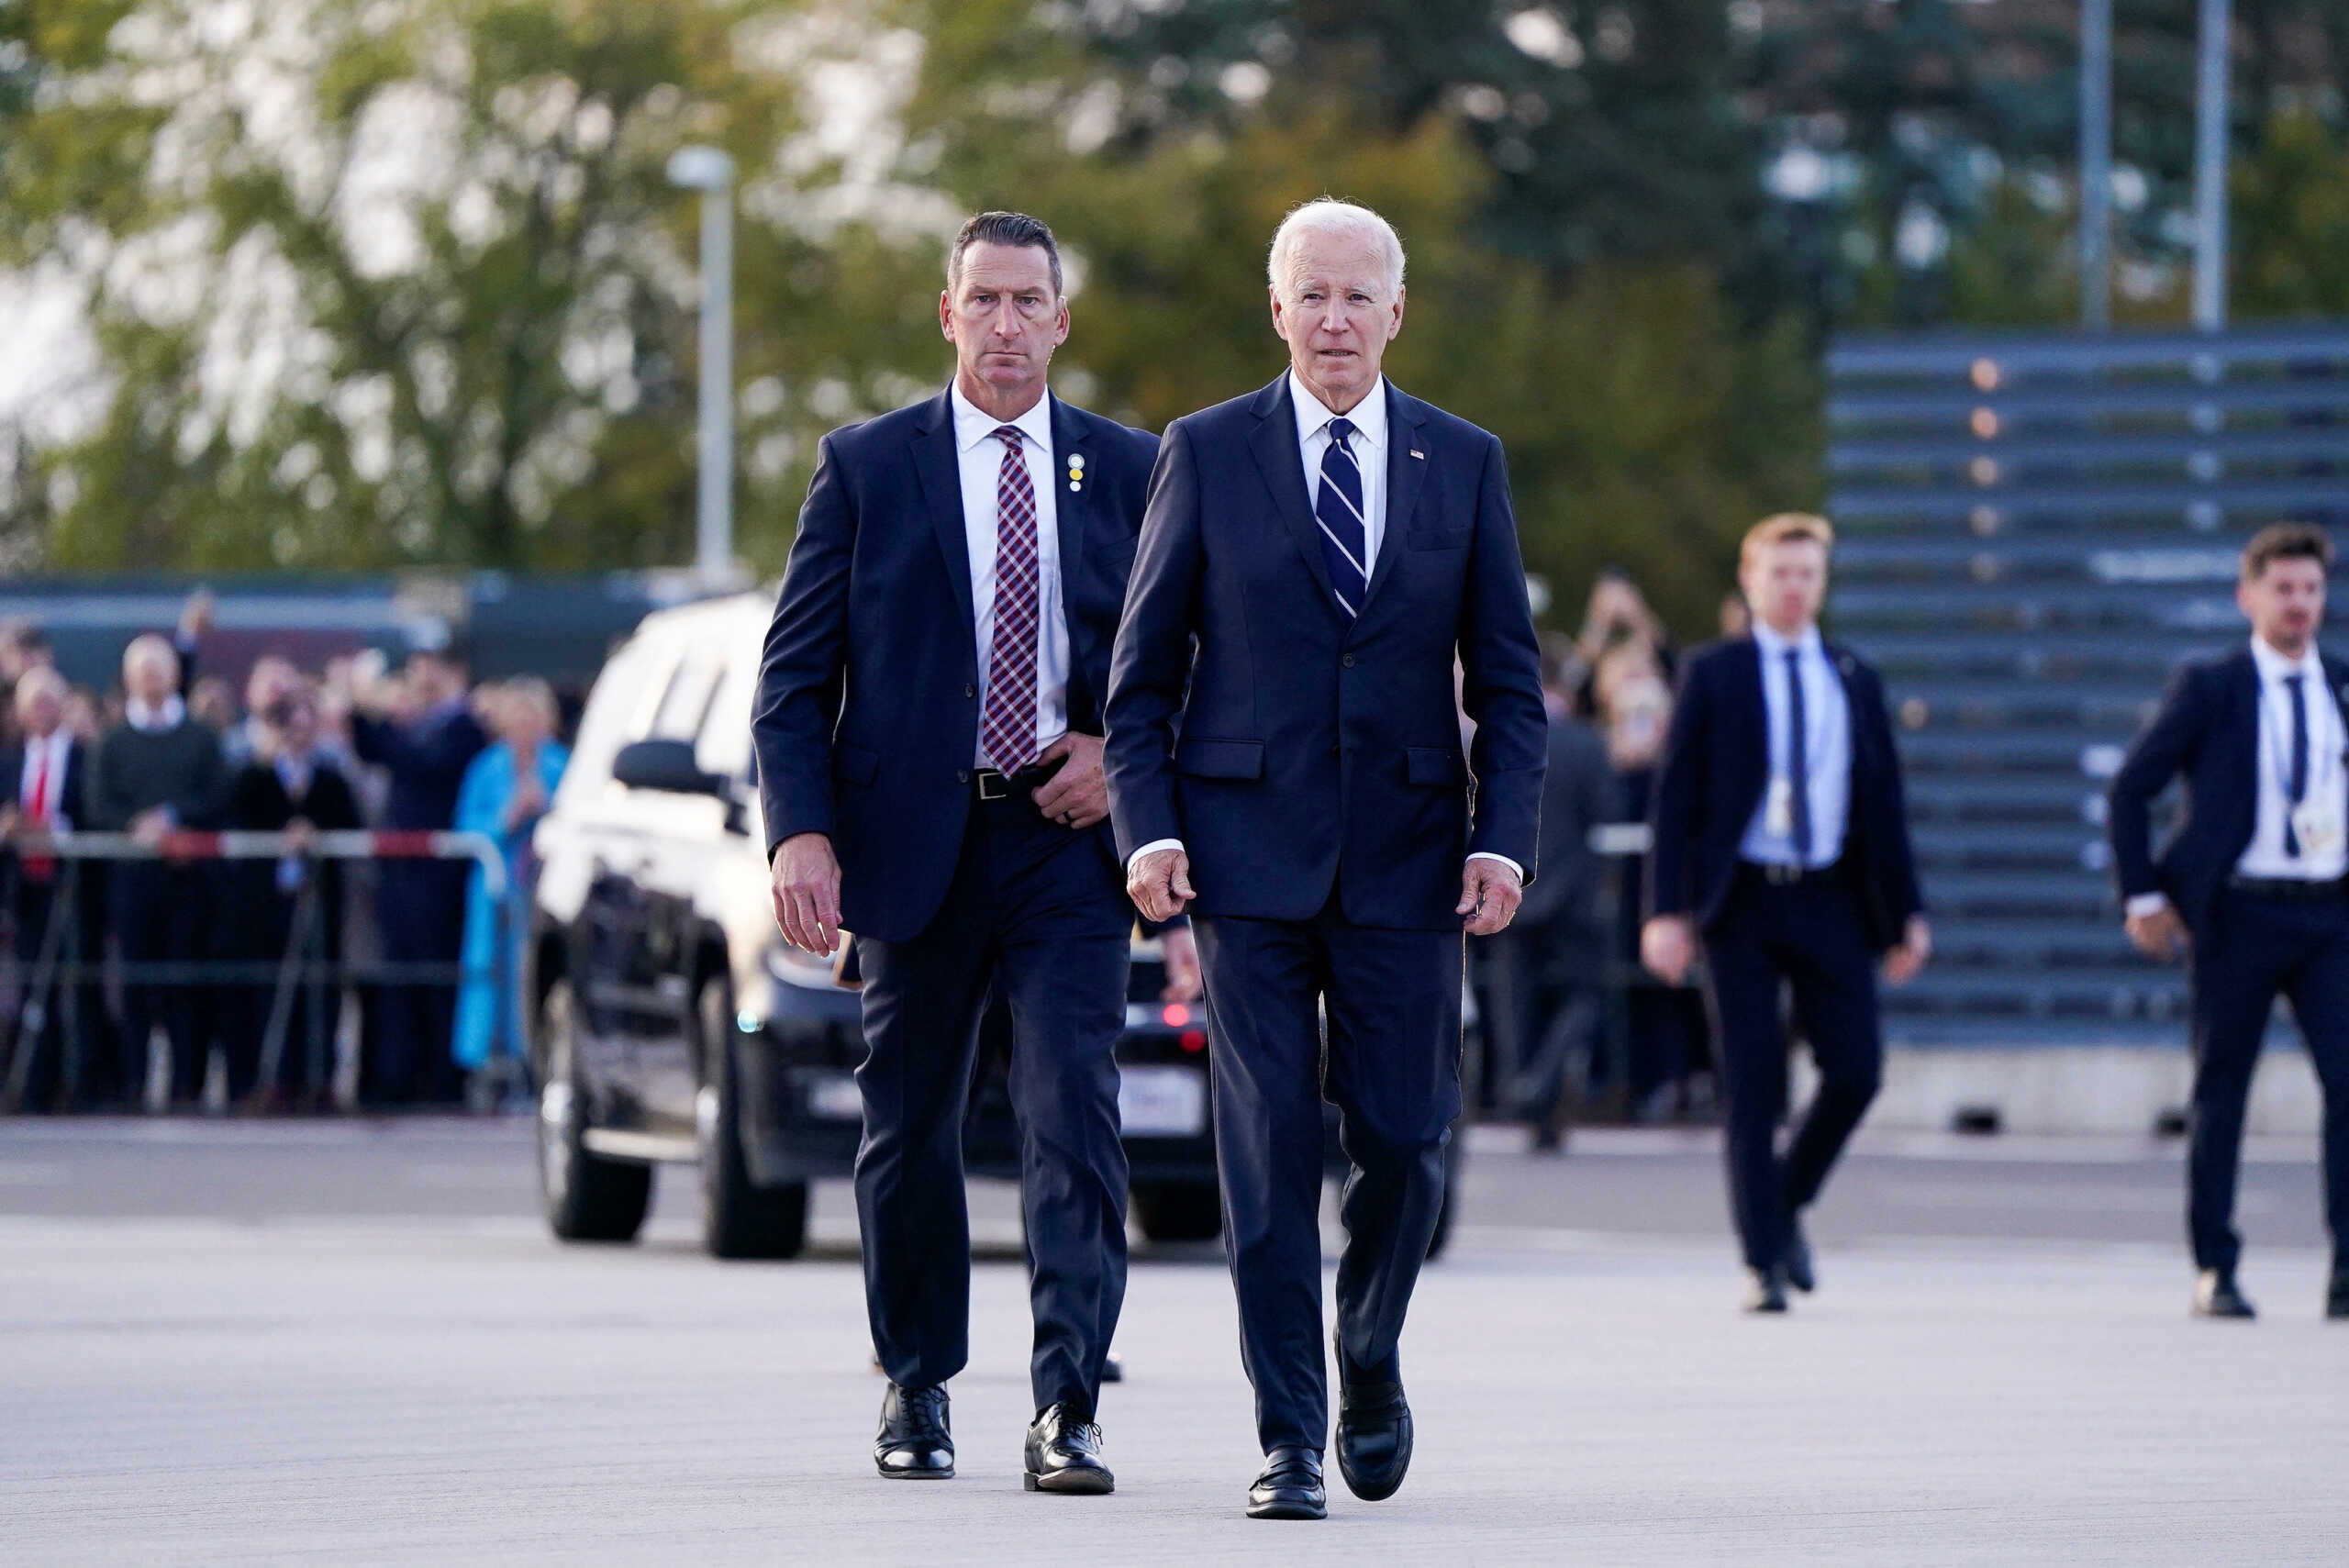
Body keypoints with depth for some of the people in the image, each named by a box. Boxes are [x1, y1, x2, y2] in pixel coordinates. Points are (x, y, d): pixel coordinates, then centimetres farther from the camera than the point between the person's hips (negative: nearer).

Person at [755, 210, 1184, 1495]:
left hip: (1068, 841, 0)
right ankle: (915, 1390, 25)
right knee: (909, 1134, 9)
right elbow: (794, 673, 1)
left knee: (1073, 1120, -12)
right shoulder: (867, 467, 4)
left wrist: (1126, 751, -4)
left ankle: (1067, 1411, -15)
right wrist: (801, 831, -11)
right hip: (914, 845, 0)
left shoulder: (1128, 470, 8)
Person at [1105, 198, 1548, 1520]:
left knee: (1406, 1142, 0)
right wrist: (1148, 828, -6)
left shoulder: (1466, 464, 8)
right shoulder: (1206, 454, 4)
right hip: (1248, 853, -1)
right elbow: (1143, 667, 5)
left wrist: (1503, 840, -3)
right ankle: (1290, 1439, -1)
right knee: (1271, 1148, -5)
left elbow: (1508, 678, 9)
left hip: (1406, 857, 1)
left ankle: (1370, 1361, 27)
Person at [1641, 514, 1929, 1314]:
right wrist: (1667, 910, -10)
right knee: (1751, 1088, -4)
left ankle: (1787, 1205, 19)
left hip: (1830, 901, 3)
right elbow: (1675, 796, -1)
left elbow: (1884, 799, 14)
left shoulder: (1854, 679, 12)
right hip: (1743, 900, -3)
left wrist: (1906, 912, 9)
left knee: (1856, 1071, -6)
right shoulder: (1713, 674, 3)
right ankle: (1762, 1260, 1)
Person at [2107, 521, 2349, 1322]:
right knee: (2220, 1094, 4)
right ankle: (2215, 1273, 13)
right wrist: (2142, 896, -5)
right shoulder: (2209, 688, 1)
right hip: (2239, 915, -2)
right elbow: (2130, 789, 2)